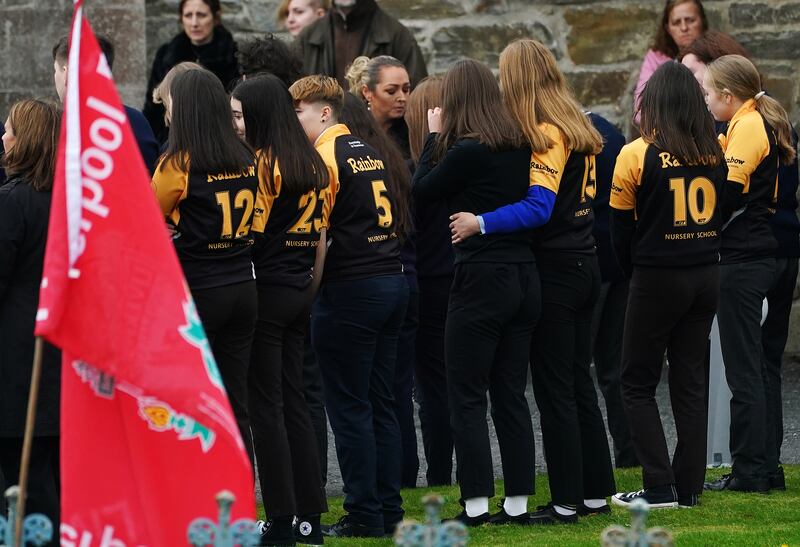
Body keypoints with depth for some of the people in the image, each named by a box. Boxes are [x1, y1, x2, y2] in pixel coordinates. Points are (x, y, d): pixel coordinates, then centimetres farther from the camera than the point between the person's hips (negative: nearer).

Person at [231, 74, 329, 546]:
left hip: (266, 291, -8)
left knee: (266, 406, -2)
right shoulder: (313, 163, 10)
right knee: (295, 401, 13)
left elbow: (249, 234, -17)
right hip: (300, 291, 8)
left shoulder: (262, 162, -13)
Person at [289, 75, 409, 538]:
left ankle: (364, 516, -1)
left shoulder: (325, 156, -11)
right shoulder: (372, 153, 15)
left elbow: (313, 227, -16)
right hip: (393, 280, 8)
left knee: (350, 408, -2)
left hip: (350, 289, -8)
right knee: (381, 404, 12)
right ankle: (388, 509, 13)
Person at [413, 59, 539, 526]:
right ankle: (518, 501, 12)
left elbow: (423, 189, -2)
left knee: (468, 396, 1)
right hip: (524, 277, 7)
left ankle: (477, 502, -2)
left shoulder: (465, 151, -14)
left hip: (482, 278, -7)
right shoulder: (519, 146, 6)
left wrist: (434, 134, 9)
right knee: (511, 393, 11)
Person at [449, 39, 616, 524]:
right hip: (584, 265, 8)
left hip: (556, 271, -8)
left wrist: (481, 224, -28)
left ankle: (566, 502, 1)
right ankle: (596, 492, 19)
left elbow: (539, 207, -26)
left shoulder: (547, 135, -16)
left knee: (554, 389, -2)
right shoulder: (578, 128, 10)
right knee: (580, 383, 14)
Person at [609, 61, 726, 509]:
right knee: (691, 382, 11)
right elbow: (721, 213, 10)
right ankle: (689, 487, 11)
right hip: (707, 277, 4)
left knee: (639, 384, 6)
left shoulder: (637, 156, -12)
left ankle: (660, 487, -2)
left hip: (658, 280, -4)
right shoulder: (714, 153, -1)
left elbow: (622, 228, -3)